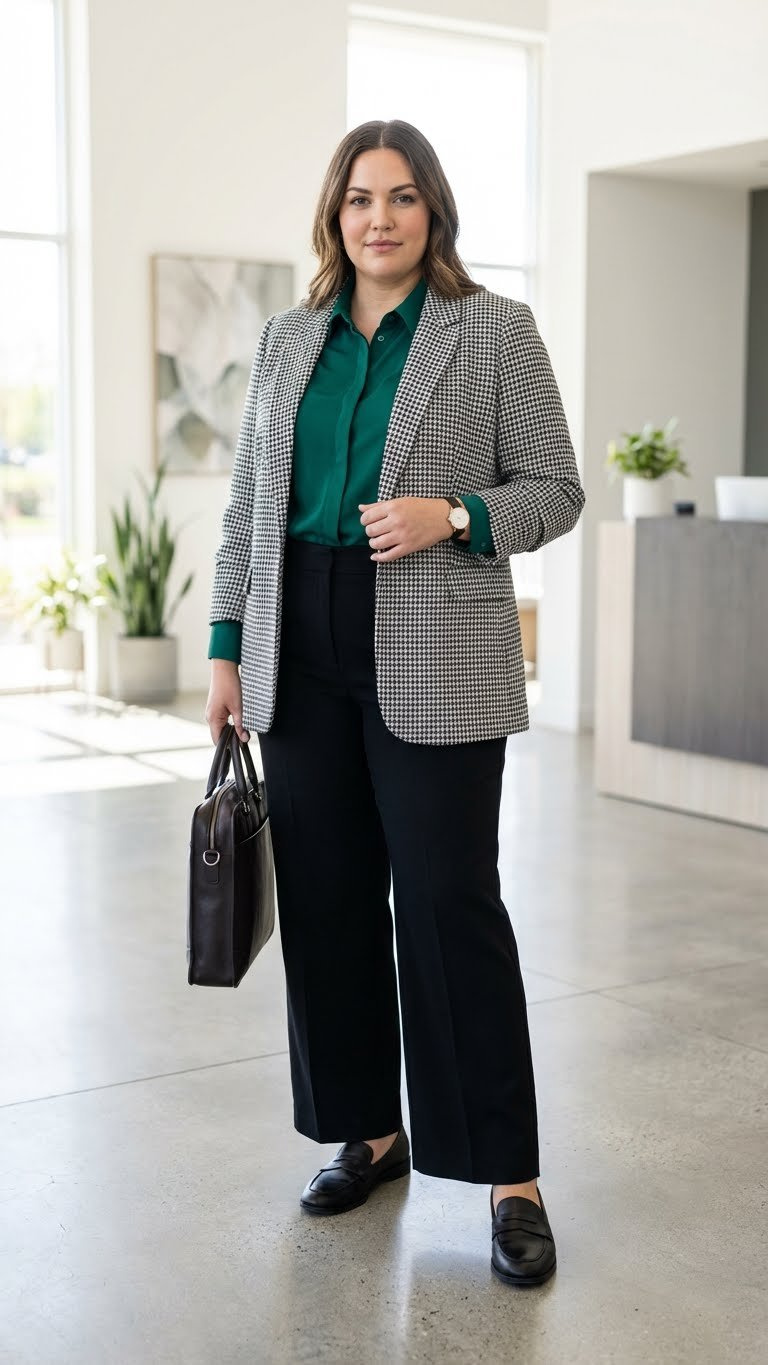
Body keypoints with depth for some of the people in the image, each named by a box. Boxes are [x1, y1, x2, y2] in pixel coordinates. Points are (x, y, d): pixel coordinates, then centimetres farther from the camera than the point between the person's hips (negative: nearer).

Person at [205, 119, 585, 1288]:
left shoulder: (496, 330, 0)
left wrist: (454, 516, -18)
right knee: (326, 896, 8)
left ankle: (511, 1178, 5)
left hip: (433, 654, -4)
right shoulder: (288, 338, 12)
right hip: (302, 645, 5)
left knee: (449, 901, -5)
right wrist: (227, 646, 8)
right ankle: (368, 1130, 25)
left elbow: (555, 488, 0)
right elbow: (248, 503, 13)